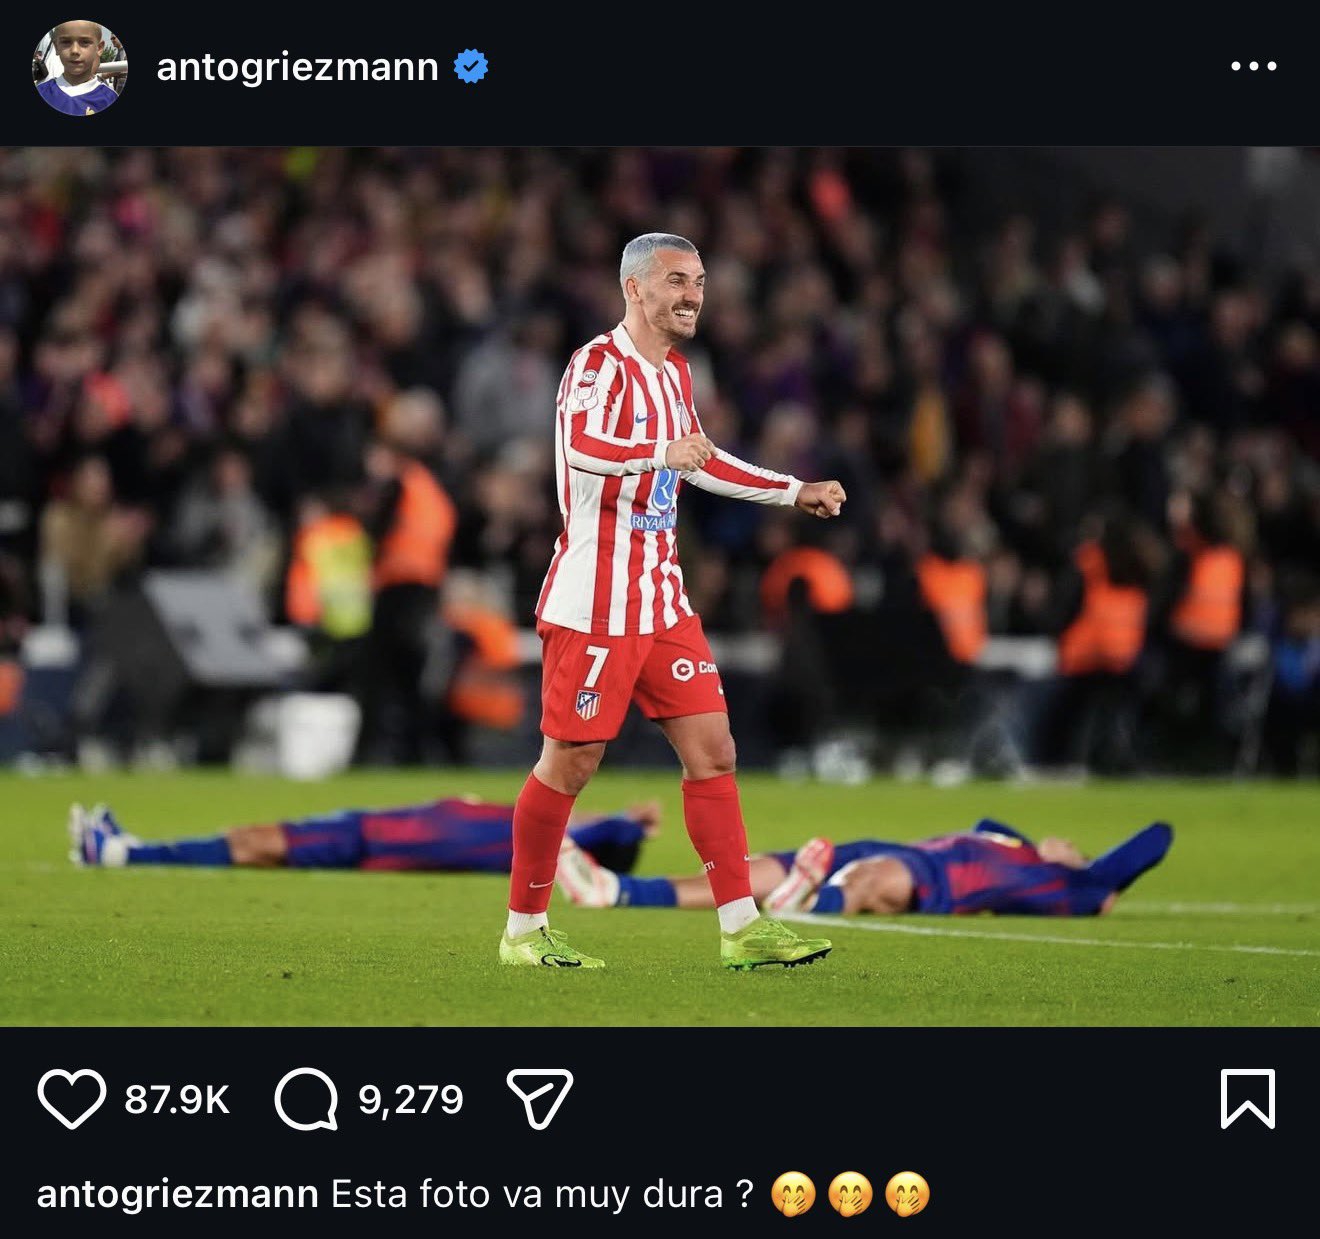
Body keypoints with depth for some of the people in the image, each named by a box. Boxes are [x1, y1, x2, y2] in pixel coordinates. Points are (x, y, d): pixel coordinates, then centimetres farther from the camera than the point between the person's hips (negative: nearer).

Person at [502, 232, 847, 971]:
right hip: (595, 599, -8)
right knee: (571, 763, -3)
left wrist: (796, 492, 30)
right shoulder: (600, 364, -12)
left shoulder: (675, 372, 14)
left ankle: (741, 928, 3)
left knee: (712, 749, 2)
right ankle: (524, 930, 10)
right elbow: (582, 448, -33)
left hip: (662, 598, 8)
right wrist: (661, 453, -50)